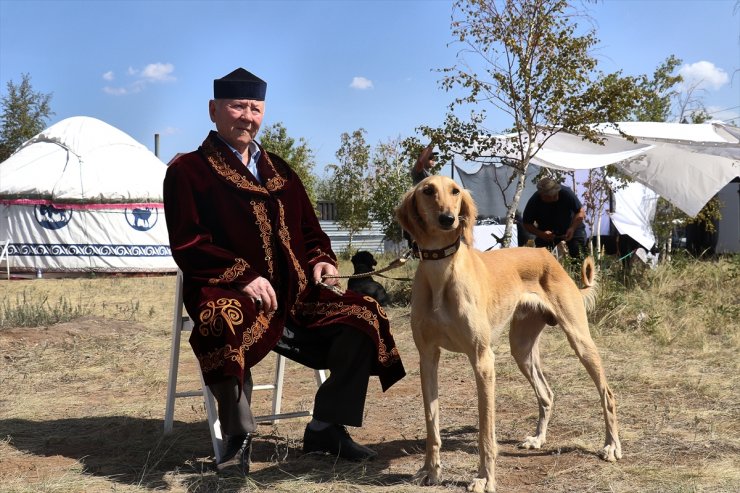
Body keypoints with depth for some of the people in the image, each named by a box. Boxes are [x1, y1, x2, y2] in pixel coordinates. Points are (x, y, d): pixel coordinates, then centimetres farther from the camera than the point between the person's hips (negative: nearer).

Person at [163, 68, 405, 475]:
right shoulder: (188, 171, 3)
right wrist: (244, 277, -20)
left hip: (296, 291, 6)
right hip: (229, 292, -6)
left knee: (362, 319, -13)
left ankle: (326, 427, 0)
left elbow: (309, 230, 24)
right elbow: (188, 246, -8)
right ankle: (238, 436, -22)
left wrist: (321, 259, 0)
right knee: (227, 324, -41)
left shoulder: (279, 171, 21)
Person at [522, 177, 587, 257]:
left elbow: (581, 211, -19)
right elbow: (527, 224, -13)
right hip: (547, 232, 1)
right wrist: (541, 234, -30)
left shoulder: (566, 192, -29)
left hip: (571, 227, -1)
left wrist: (572, 229, -33)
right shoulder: (534, 202, -26)